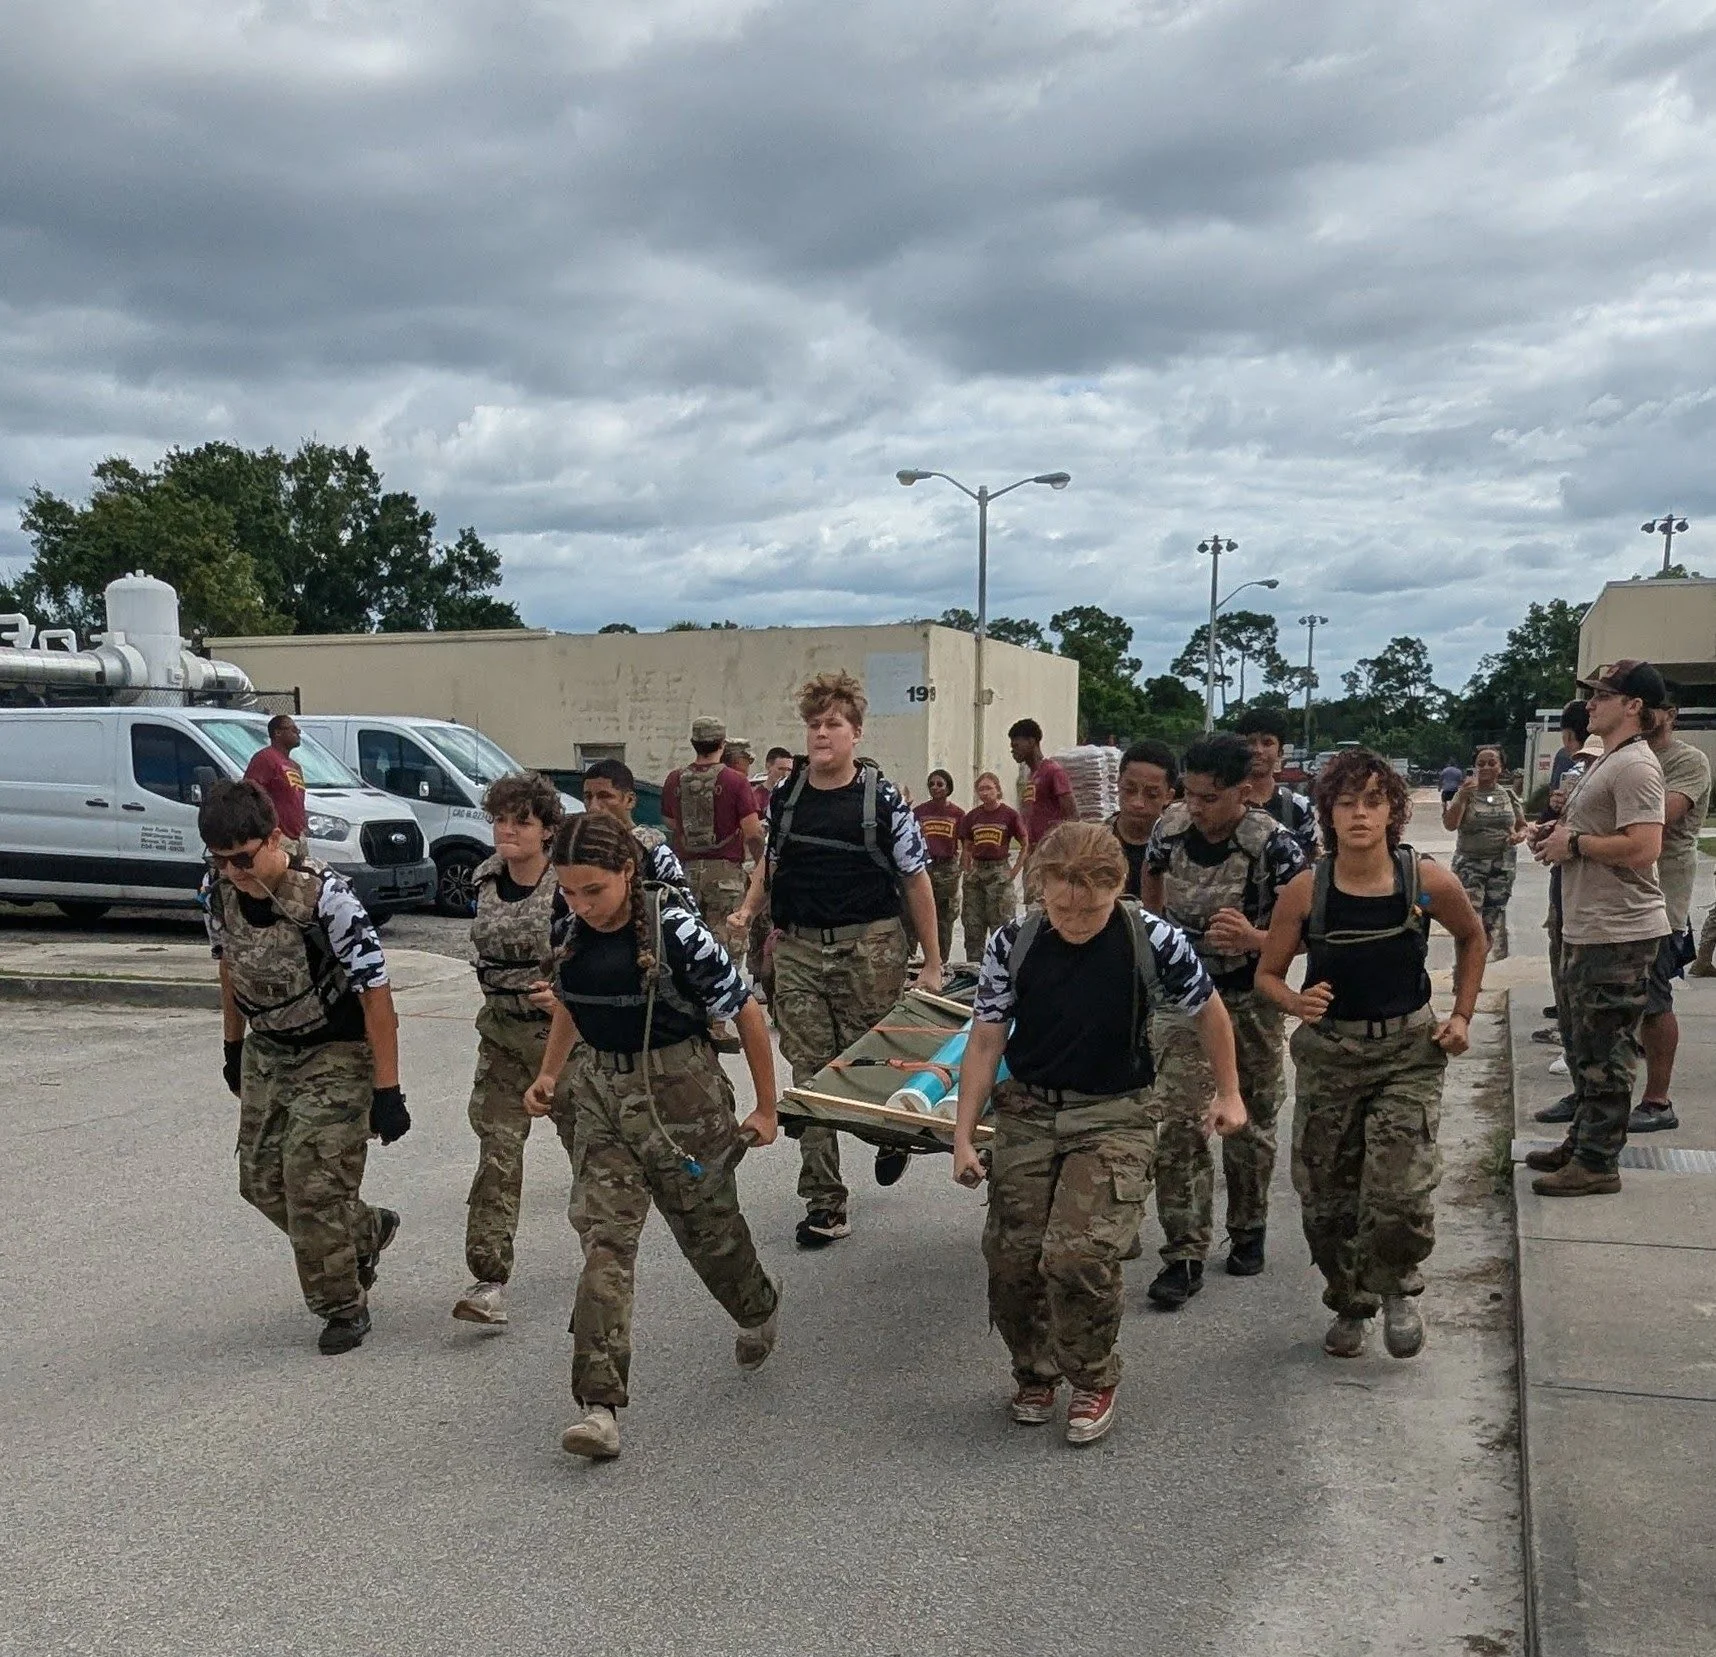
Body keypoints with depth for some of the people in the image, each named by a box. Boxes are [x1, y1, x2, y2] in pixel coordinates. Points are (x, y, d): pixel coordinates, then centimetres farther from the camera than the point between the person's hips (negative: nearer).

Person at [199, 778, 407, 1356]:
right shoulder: (218, 891, -9)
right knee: (261, 1182, 9)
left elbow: (375, 992, -23)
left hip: (337, 1054, -6)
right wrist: (234, 1048, 19)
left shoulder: (325, 897, -28)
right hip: (267, 1053, 7)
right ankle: (365, 1231, 34)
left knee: (314, 1185, -9)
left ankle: (343, 1306, 13)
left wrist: (386, 1091, -22)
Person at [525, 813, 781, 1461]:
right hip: (601, 1092, 4)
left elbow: (746, 1014, -12)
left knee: (707, 1223, 14)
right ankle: (600, 1406, -6)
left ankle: (760, 1310, 47)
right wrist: (550, 1072, 11)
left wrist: (766, 1108, -5)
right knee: (604, 1236, -6)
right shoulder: (572, 931, -5)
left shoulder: (677, 931, -22)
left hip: (680, 1092, -4)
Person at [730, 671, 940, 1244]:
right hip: (798, 948, 3)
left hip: (869, 946, -3)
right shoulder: (784, 795, 7)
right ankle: (825, 1206, 9)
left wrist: (932, 962, 1)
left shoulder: (881, 798, -4)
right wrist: (748, 909, 4)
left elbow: (915, 879, 0)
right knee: (809, 1075, 2)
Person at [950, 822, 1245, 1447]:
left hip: (1114, 1115, -3)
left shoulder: (1154, 941, -14)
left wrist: (1228, 1093, 15)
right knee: (1011, 1254, -2)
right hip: (1028, 1111, 3)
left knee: (1081, 1254, -19)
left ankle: (1094, 1380, 10)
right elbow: (985, 1042, -1)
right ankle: (1034, 1373, 27)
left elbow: (1207, 1012, 4)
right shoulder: (1013, 943, -9)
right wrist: (963, 1137, -2)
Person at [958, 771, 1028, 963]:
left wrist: (1014, 872, -5)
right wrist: (967, 872, 6)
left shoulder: (1010, 815, -5)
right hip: (976, 870, 4)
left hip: (999, 871, -4)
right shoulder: (972, 816, 6)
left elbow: (1026, 846, -1)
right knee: (973, 926, 7)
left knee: (1001, 924, -4)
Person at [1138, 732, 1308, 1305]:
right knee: (1178, 1121, -8)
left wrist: (1254, 938, -39)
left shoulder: (1273, 845, -22)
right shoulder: (1171, 825, -9)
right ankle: (1184, 1255, -2)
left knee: (1249, 1124, 14)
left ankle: (1248, 1230, 36)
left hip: (1249, 1001, -2)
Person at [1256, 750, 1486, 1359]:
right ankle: (1350, 1305, 35)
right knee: (1325, 1195, 8)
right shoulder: (1304, 891, -11)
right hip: (1327, 1052, 1)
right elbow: (1268, 975, 0)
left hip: (1409, 1051, -1)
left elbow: (1473, 938, 11)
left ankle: (1397, 1288, 20)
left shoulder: (1429, 882, -11)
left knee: (1401, 1194, -13)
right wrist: (1299, 1004, -20)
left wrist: (1461, 1016, 6)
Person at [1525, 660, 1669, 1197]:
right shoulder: (1605, 761, 16)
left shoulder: (1635, 766, -18)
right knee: (1581, 1043, 20)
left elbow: (1641, 848, -28)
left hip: (1618, 934, -11)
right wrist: (1558, 830, 10)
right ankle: (1583, 1140, 32)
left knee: (1604, 1052, -3)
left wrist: (1574, 843, -17)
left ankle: (1597, 1162, 6)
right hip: (1585, 929, 11)